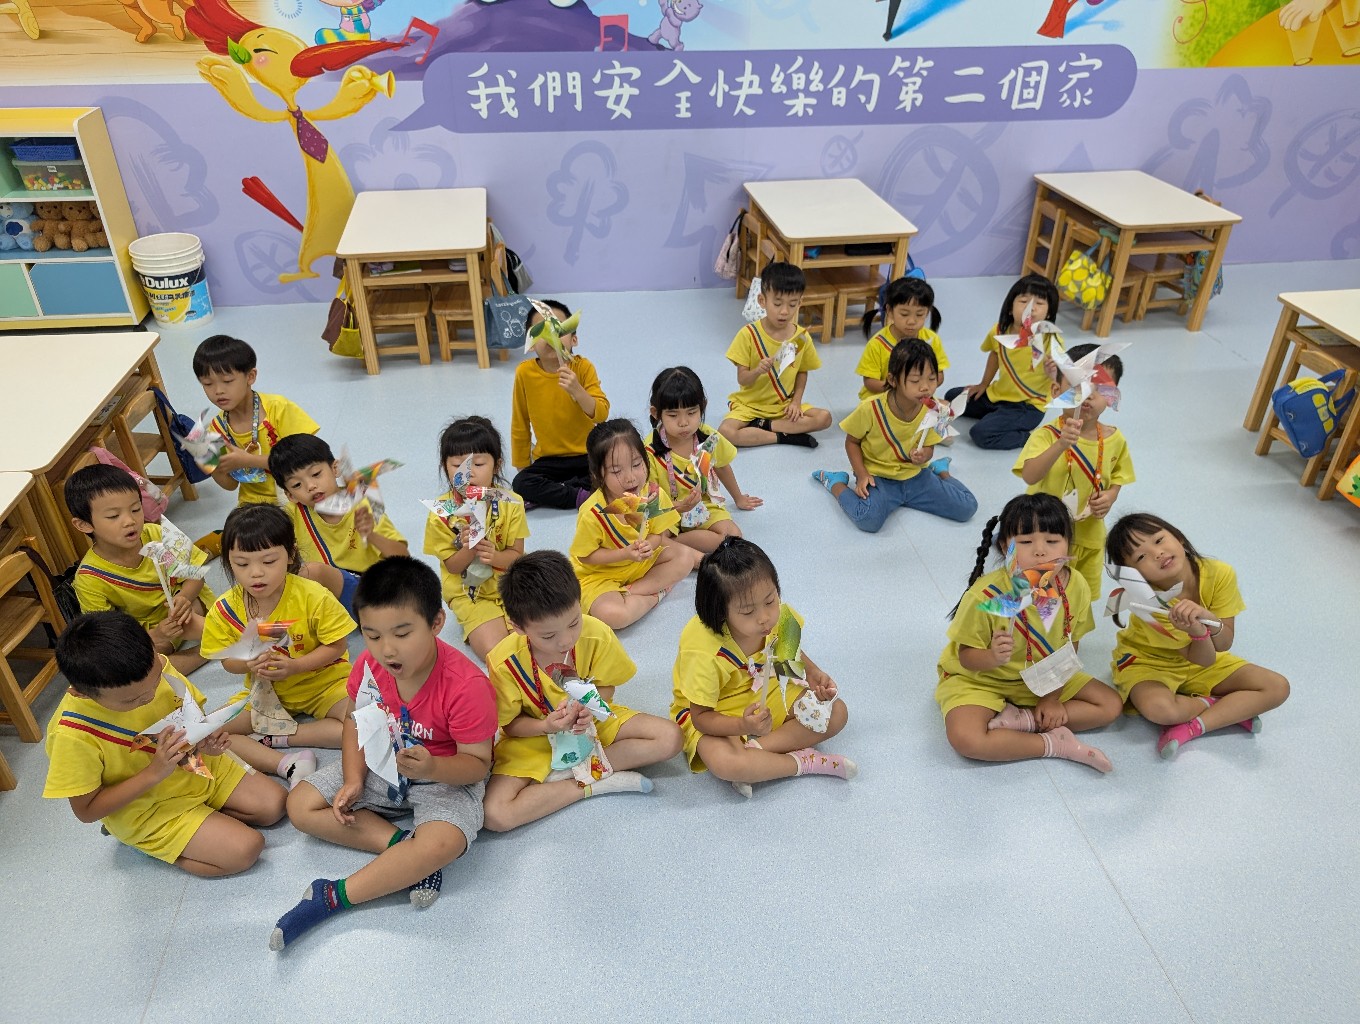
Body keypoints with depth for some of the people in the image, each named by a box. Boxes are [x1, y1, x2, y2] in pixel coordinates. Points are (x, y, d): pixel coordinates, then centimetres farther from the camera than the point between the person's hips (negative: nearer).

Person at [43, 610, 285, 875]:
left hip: (196, 766, 5)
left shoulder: (156, 666, -19)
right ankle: (150, 842, 2)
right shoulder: (73, 734, -31)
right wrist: (154, 773, -29)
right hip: (145, 808, -5)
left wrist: (207, 739, -20)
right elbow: (87, 810, -19)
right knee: (246, 849, -16)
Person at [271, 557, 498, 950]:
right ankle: (403, 846, -16)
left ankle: (330, 898, -20)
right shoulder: (369, 665, -15)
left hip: (445, 776, -6)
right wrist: (353, 781, -10)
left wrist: (432, 768, -43)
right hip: (380, 767, 6)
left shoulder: (466, 685, -31)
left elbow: (478, 763, -23)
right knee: (301, 805, -7)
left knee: (444, 842, -35)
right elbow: (354, 720, 4)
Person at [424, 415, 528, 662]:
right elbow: (452, 565, -5)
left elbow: (516, 554, -2)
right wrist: (470, 548, -27)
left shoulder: (509, 503, -7)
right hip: (470, 594, -2)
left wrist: (493, 556, -25)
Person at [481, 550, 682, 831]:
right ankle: (596, 784, -13)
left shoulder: (597, 634, -24)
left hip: (592, 721, 2)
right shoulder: (505, 662, -26)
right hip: (536, 735, -2)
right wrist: (547, 726, -31)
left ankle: (567, 774, -14)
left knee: (670, 738, -17)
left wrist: (588, 708, -27)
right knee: (495, 815, -26)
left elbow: (606, 686, -5)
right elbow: (511, 724, -11)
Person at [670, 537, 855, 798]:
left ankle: (754, 749, -18)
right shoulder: (703, 652, -34)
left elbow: (790, 650, 7)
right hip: (715, 713, -6)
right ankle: (807, 762, -16)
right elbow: (701, 717, -24)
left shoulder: (778, 616, -19)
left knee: (836, 713, -8)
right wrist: (743, 726, -42)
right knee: (722, 762, -37)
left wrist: (814, 675, -11)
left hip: (769, 695, 6)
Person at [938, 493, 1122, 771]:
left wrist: (1052, 698, -7)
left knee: (1110, 705, -3)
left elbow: (1069, 648, -2)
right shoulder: (986, 594, -30)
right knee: (965, 738, -30)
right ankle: (1056, 743, -12)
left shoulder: (1076, 586, -17)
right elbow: (966, 656, -20)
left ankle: (1021, 719, -9)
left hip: (1046, 678, 5)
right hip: (979, 678, -4)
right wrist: (994, 657, -42)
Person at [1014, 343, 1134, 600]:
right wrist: (1060, 445, -47)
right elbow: (1030, 476, -37)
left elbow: (1118, 475, 12)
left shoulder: (1114, 439, -5)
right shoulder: (1047, 435, -22)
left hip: (1090, 534, 5)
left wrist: (1111, 496, -8)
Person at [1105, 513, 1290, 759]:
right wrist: (1197, 633, -49)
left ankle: (1191, 727, -16)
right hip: (1148, 662, -5)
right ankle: (1233, 710, -6)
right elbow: (1204, 660, -25)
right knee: (1157, 708, -37)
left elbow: (1224, 645, -17)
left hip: (1201, 657, 5)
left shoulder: (1219, 574, -22)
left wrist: (1211, 621, -40)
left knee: (1278, 687, -8)